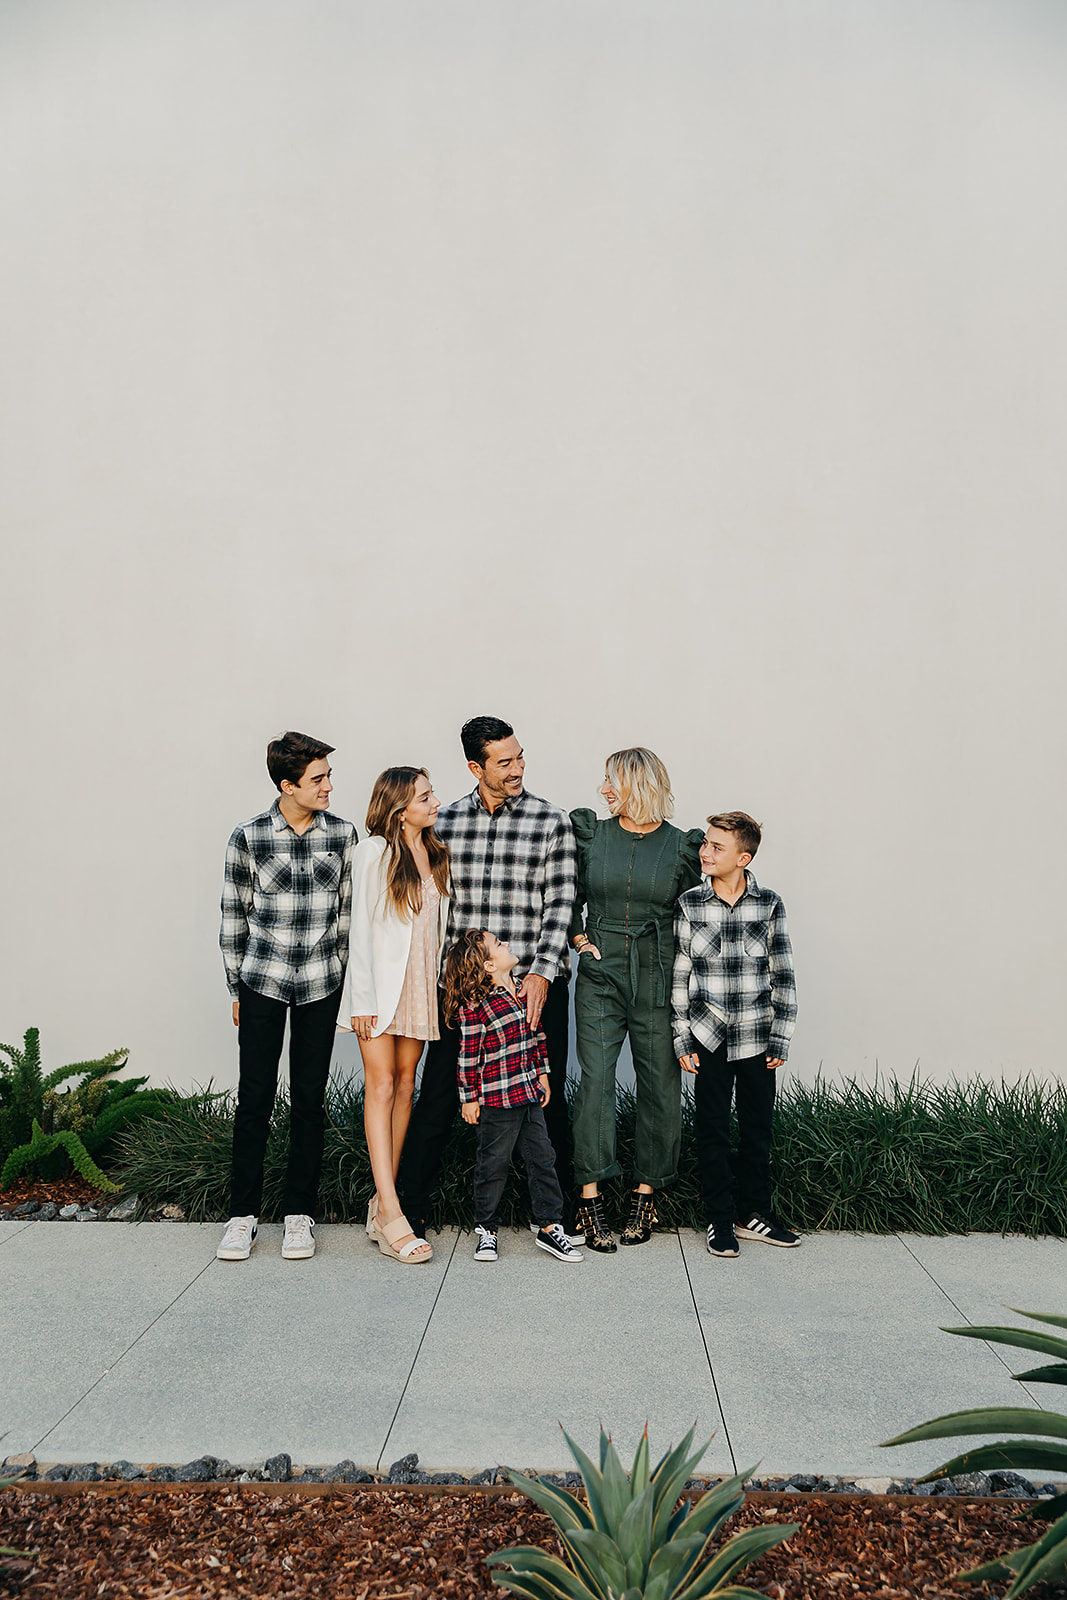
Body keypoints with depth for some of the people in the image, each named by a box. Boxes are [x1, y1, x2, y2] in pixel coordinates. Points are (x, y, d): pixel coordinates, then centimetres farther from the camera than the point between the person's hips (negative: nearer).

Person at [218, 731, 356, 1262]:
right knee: (255, 1097, 2)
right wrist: (235, 988, 5)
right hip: (261, 980, -1)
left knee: (309, 1099, 7)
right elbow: (234, 915, 3)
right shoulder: (248, 837, -4)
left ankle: (299, 1214, 18)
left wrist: (337, 973, 8)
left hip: (321, 984, 1)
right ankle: (243, 1214, 14)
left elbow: (347, 911, 8)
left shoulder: (343, 834, 1)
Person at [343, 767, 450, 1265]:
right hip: (381, 984, -5)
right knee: (381, 1086, -9)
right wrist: (363, 999, -10)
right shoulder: (374, 852, -6)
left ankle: (382, 1198, 14)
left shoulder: (436, 854, 10)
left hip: (422, 985, 6)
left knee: (404, 1085, 6)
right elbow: (361, 927, -6)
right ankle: (390, 1212, -12)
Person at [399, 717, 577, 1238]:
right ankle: (411, 1204, 14)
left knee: (544, 1098, 6)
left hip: (534, 984, -1)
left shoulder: (552, 821, 1)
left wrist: (541, 973, -14)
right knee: (437, 1096, 2)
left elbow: (560, 904, -4)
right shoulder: (446, 821, 8)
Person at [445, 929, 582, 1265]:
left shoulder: (524, 993, 6)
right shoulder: (475, 1006, -16)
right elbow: (469, 1057, -13)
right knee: (493, 1163, 6)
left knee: (542, 1158, 8)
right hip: (496, 1100, -7)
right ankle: (485, 1229, 22)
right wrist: (469, 1099, -9)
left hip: (529, 1094, 7)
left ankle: (550, 1226, 17)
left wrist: (542, 1075, 17)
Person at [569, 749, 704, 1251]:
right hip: (600, 977, 0)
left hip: (658, 981, 0)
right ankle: (590, 1200, 1)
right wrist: (579, 937, 2)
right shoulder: (592, 836, 5)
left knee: (660, 1085, 4)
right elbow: (568, 898, 16)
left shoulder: (681, 846, 1)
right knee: (595, 1080, -5)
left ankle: (646, 1193, 18)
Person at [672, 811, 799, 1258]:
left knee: (758, 1130, 10)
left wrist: (780, 1039, -1)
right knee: (712, 1133, 7)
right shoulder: (690, 905, -2)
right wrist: (683, 1040, -2)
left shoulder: (769, 905, -3)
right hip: (708, 1039, 0)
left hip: (757, 1040, 0)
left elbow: (783, 976, 1)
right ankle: (719, 1220, 20)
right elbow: (679, 976, 1)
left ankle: (754, 1213, 27)